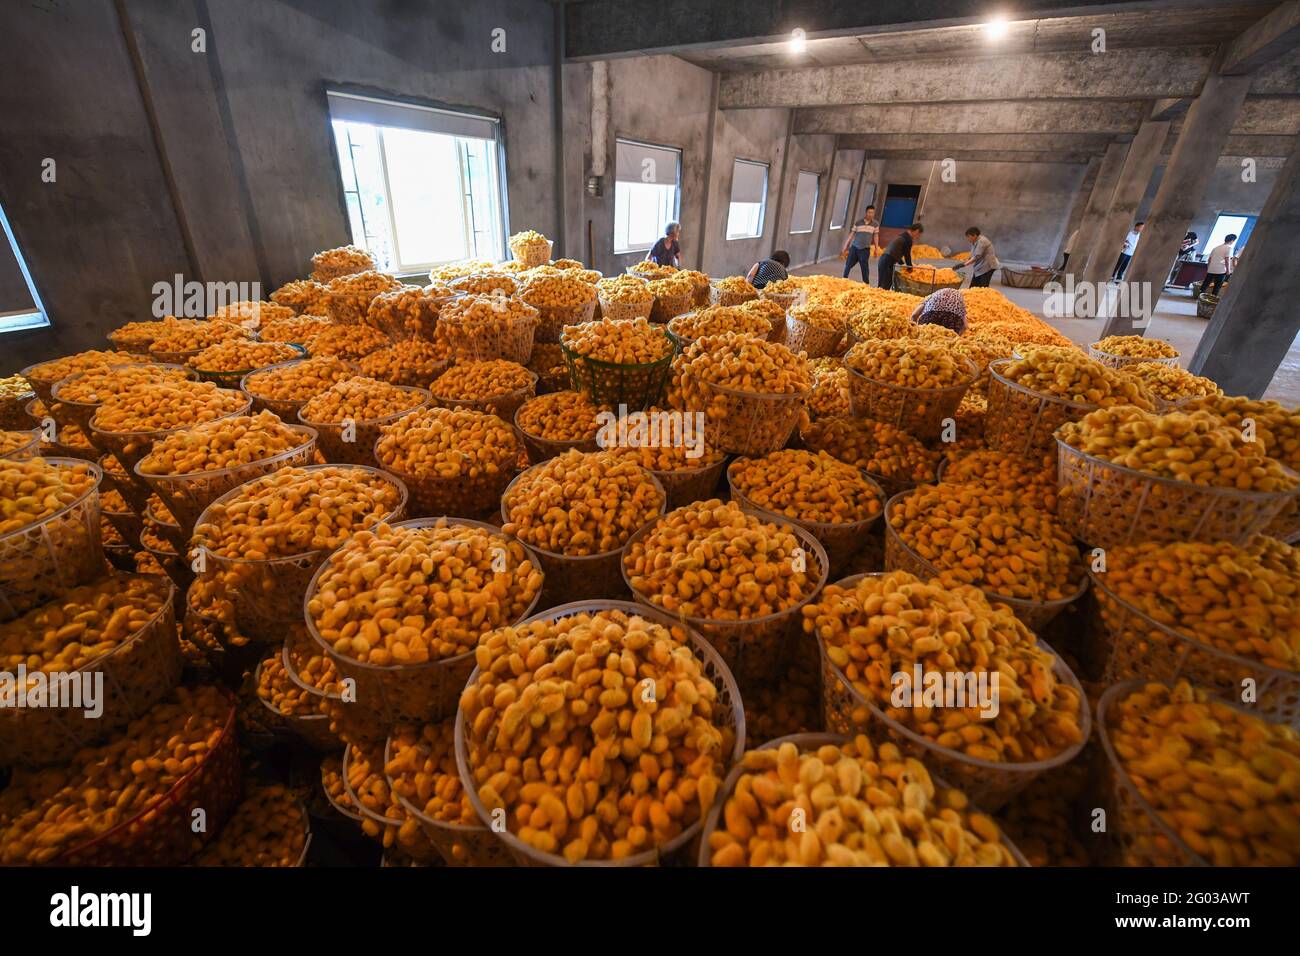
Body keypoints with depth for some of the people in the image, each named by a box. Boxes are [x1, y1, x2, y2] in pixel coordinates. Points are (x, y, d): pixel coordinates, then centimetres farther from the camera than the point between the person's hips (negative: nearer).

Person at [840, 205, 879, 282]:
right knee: (848, 265, 7)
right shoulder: (858, 223, 0)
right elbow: (851, 235, 5)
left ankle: (866, 283, 4)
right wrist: (845, 247, 3)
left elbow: (875, 237, 10)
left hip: (865, 249, -1)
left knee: (865, 267, -4)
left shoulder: (875, 225, 2)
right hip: (854, 247, 1)